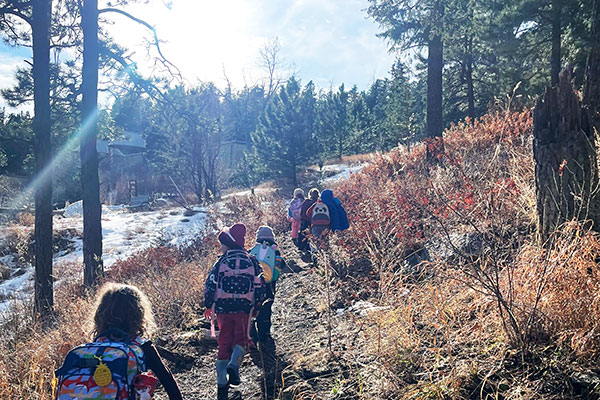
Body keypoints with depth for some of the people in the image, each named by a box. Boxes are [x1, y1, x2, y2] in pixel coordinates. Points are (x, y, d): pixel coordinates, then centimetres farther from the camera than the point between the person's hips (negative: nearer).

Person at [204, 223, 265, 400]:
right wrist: (256, 307, 14)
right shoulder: (252, 261, 1)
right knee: (241, 338, 14)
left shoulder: (222, 261, -5)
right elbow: (260, 286, 1)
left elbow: (211, 284, -5)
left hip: (223, 308, 0)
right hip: (244, 308, 0)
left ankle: (222, 382, 9)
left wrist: (208, 306, 8)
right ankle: (233, 364, -16)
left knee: (224, 341, 10)